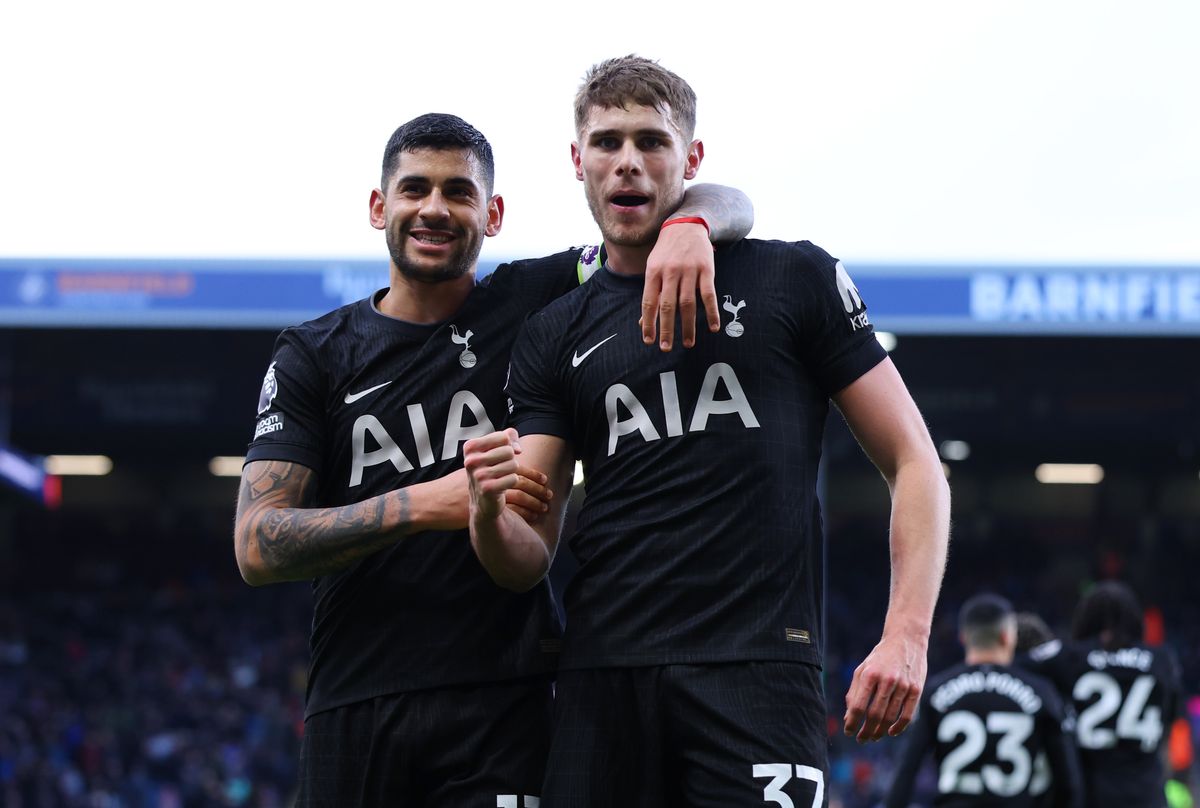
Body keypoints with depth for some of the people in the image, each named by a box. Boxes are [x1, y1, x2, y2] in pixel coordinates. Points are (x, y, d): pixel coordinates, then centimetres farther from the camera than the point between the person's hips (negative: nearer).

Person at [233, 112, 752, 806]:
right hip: (351, 714, 2)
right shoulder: (314, 356, 9)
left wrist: (690, 226, -20)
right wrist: (425, 504, -16)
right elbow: (257, 547, -3)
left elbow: (726, 206, 6)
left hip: (500, 706, -1)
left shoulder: (535, 303, 7)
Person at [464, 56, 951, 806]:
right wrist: (488, 510, -14)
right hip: (602, 675, 4)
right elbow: (526, 561, 10)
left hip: (757, 666, -3)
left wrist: (907, 634, -9)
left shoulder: (795, 279, 6)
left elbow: (914, 463, 4)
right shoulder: (555, 337, 15)